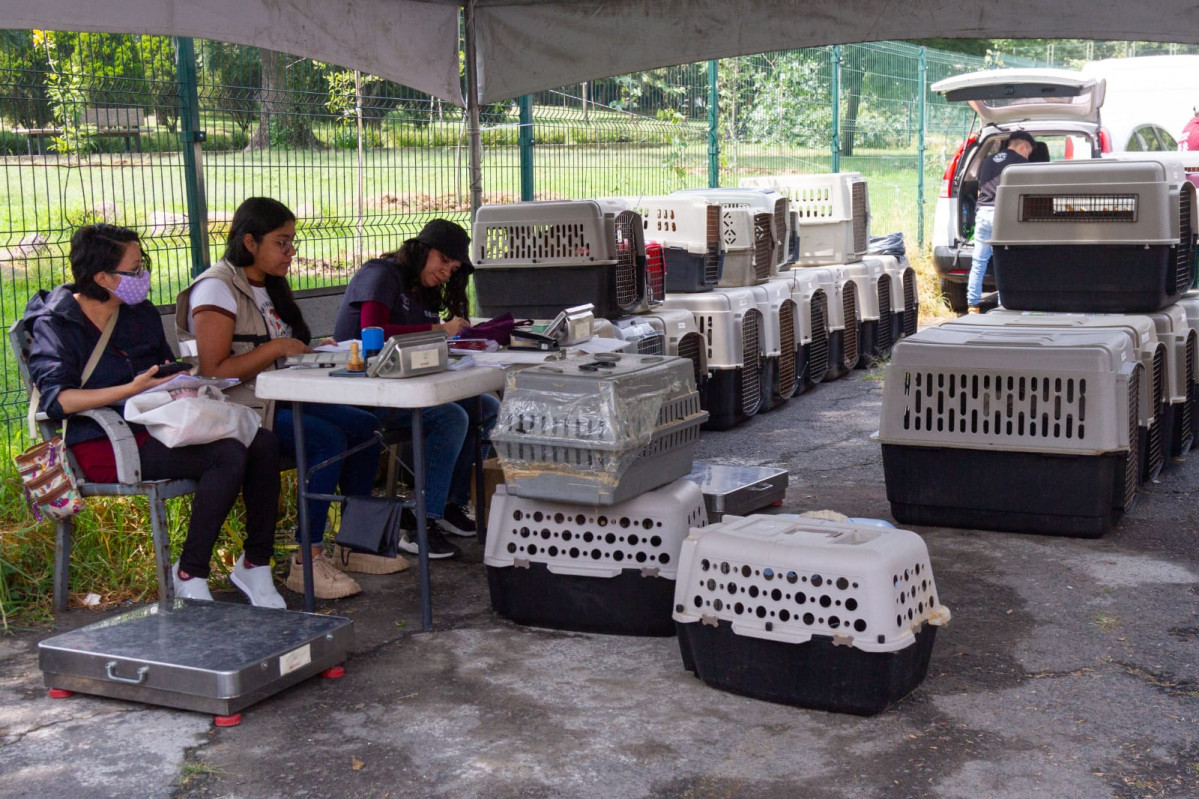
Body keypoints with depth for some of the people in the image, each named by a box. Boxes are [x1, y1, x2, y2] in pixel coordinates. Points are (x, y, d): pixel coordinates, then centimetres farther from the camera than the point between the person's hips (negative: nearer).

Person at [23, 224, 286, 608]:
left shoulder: (141, 313, 17)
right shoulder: (55, 325, -4)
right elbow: (56, 400, -18)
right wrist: (131, 389, -27)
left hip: (155, 426, 7)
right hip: (106, 445, -7)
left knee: (263, 442, -17)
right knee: (228, 455, -29)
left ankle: (256, 563, -8)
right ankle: (189, 575, -19)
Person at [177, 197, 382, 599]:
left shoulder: (268, 287, 18)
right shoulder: (216, 289, -12)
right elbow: (213, 371, -21)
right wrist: (275, 347, -20)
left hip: (279, 399, 9)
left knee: (365, 427, -8)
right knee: (329, 440, -28)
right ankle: (307, 563, -22)